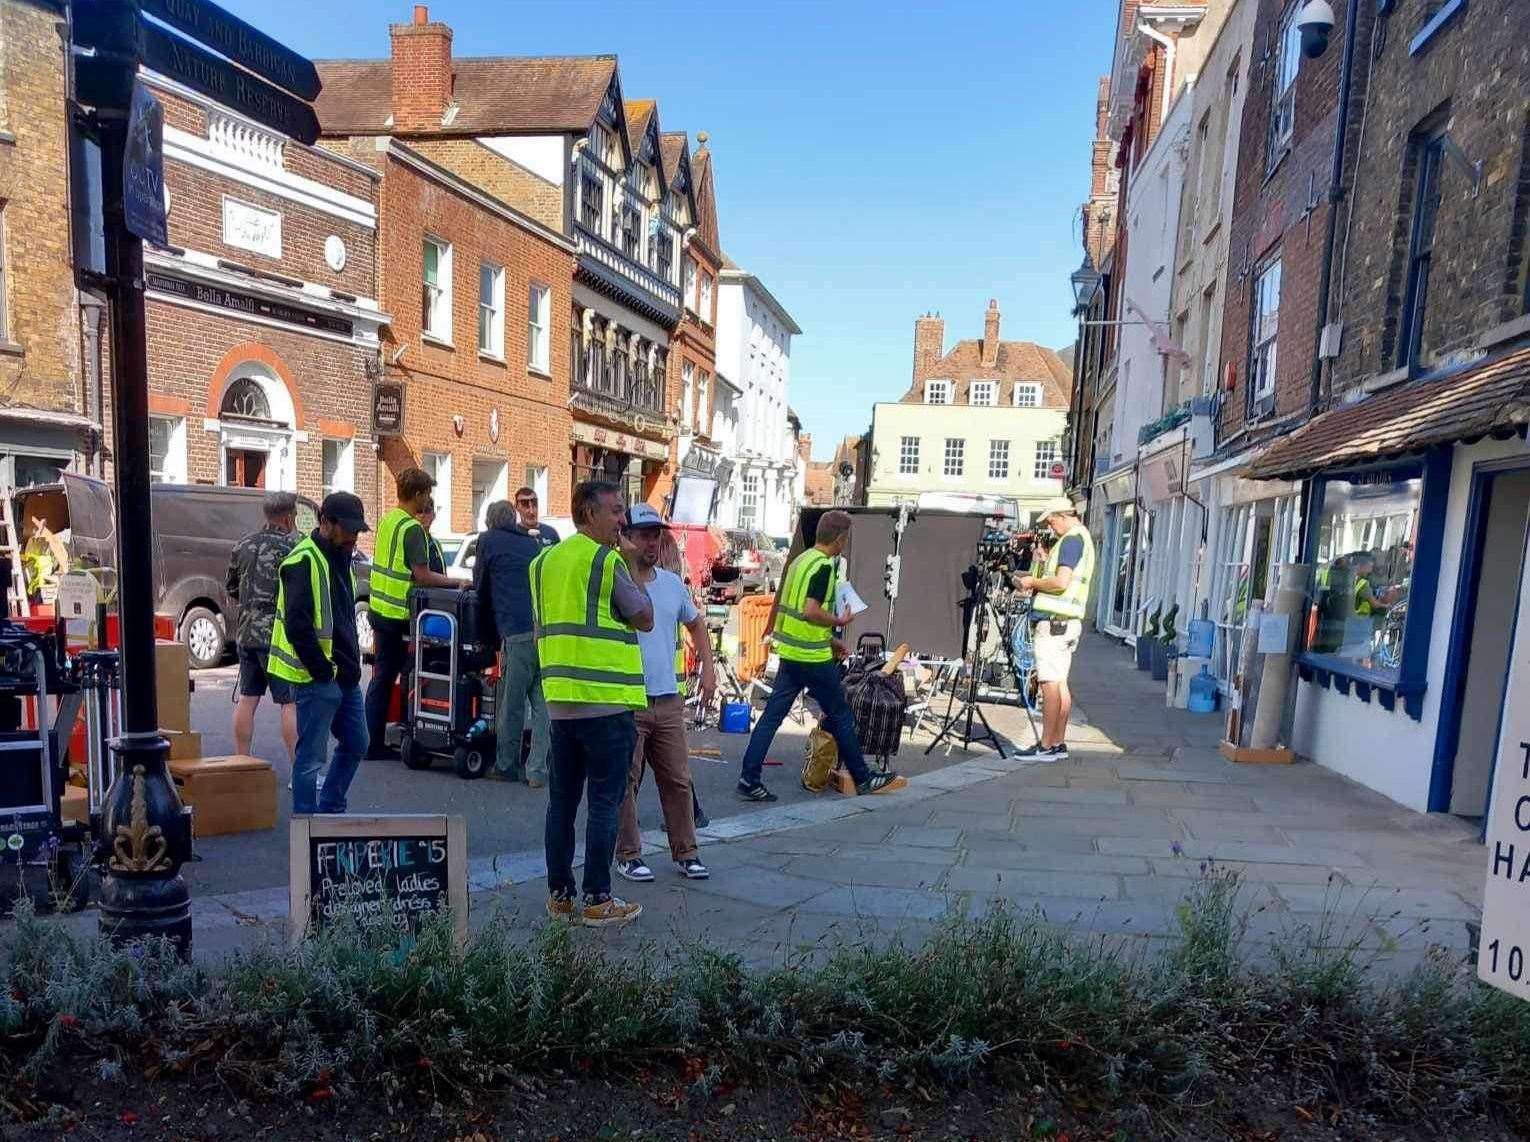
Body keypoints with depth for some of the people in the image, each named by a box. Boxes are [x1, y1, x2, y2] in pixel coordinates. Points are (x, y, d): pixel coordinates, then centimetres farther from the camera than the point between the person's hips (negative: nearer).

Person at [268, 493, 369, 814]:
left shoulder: (341, 559, 15)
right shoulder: (304, 562, -15)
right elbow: (297, 626, -22)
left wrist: (352, 665, 15)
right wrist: (322, 671, -17)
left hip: (345, 676, 10)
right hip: (317, 680, -10)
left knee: (356, 744, 18)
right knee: (311, 758, -1)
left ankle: (330, 810, 32)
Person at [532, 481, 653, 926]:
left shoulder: (545, 560, 12)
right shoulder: (607, 561, -10)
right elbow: (645, 619, -3)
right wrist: (623, 563, 4)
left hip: (560, 700, 7)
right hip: (606, 703, -7)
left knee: (561, 801, 13)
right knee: (604, 804, 2)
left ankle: (559, 895, 21)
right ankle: (597, 900, 8)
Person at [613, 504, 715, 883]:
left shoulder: (672, 582, 10)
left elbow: (696, 623, 24)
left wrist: (708, 667, 18)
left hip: (668, 699, 6)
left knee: (677, 780, 12)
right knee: (625, 783, 6)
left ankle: (685, 852, 24)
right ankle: (628, 855, 20)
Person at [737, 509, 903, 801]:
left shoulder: (801, 559, 13)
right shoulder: (824, 566, -15)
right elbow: (811, 612, -25)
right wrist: (840, 621, -8)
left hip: (790, 653, 8)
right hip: (812, 657, -8)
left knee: (772, 715, 7)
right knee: (840, 716, 6)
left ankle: (749, 779, 6)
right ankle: (863, 779, 19)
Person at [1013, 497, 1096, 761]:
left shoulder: (1071, 539, -11)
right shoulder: (1083, 538, 21)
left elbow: (1061, 581, -21)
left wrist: (1033, 582, -7)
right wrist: (1035, 580, 16)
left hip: (1053, 620, -10)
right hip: (1070, 621, 10)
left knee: (1050, 683, -8)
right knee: (1061, 683, 10)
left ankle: (1046, 746, -6)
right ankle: (1059, 743, 14)